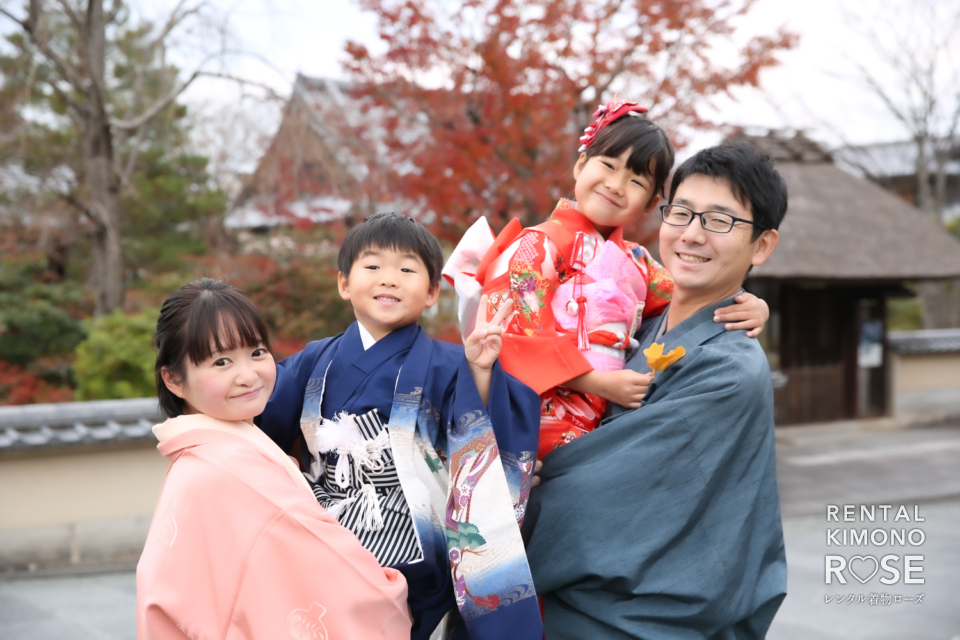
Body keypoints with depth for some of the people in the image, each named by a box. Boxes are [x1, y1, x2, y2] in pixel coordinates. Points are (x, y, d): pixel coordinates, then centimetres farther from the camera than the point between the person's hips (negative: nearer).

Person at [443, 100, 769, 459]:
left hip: (609, 421, 7)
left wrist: (748, 307, -5)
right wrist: (600, 382, -17)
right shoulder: (539, 245, -3)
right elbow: (520, 337, -12)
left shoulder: (635, 262, 18)